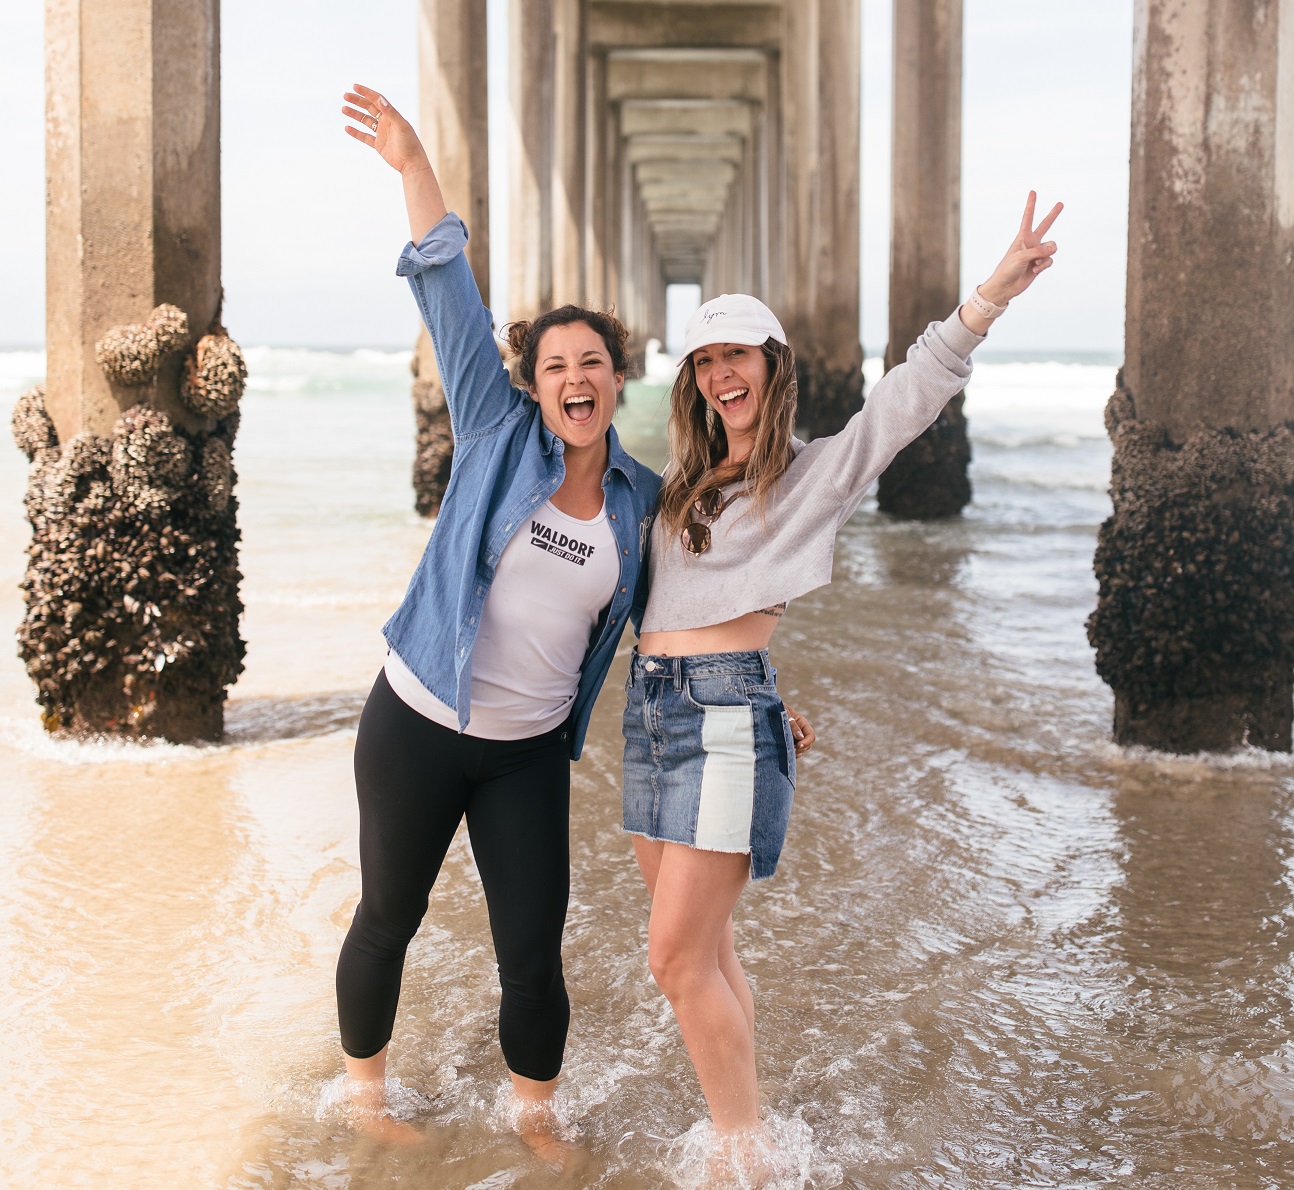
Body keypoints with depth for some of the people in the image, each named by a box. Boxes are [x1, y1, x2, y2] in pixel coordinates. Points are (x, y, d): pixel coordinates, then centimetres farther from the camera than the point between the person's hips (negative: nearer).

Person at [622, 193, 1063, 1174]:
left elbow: (910, 396, -14)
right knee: (704, 948, 11)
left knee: (680, 959, -10)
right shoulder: (687, 480, 18)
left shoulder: (817, 472, -1)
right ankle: (739, 1134, 22)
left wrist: (991, 296, -27)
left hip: (727, 712, -7)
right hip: (651, 710, 7)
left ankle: (748, 1155, 1)